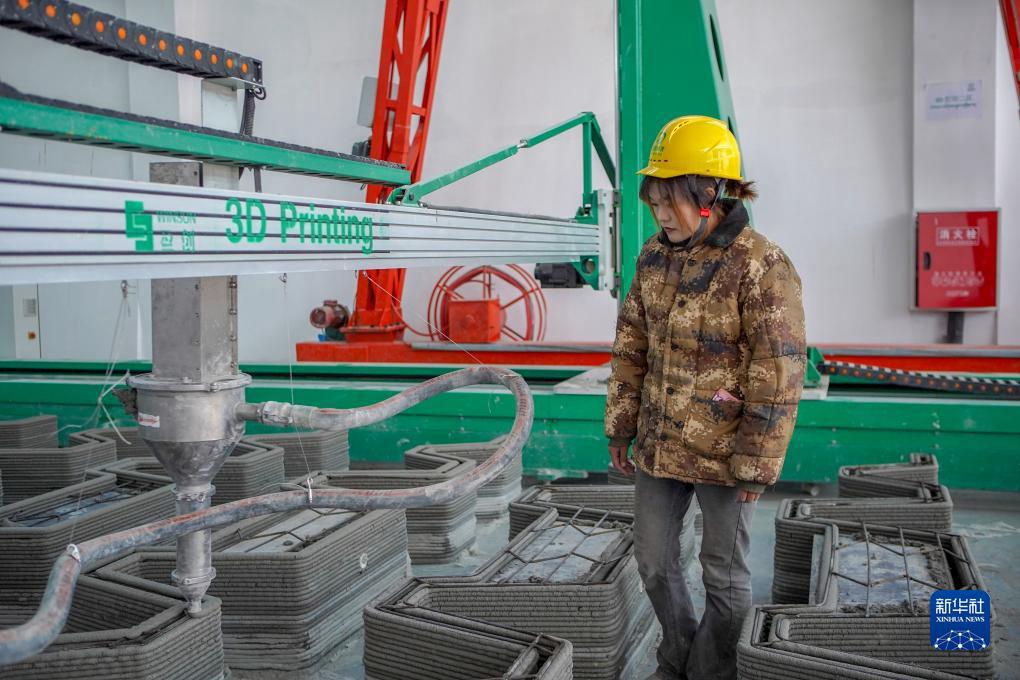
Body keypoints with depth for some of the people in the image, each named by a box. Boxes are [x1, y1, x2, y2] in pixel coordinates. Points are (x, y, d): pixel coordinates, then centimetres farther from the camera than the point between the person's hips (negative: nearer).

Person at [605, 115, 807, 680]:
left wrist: (756, 464, -15)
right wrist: (620, 427, 8)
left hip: (724, 452, -6)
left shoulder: (762, 267, -19)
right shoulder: (655, 257, 1)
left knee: (723, 572, 11)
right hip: (660, 444, 7)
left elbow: (779, 374, -18)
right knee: (653, 558, 17)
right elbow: (631, 347, 8)